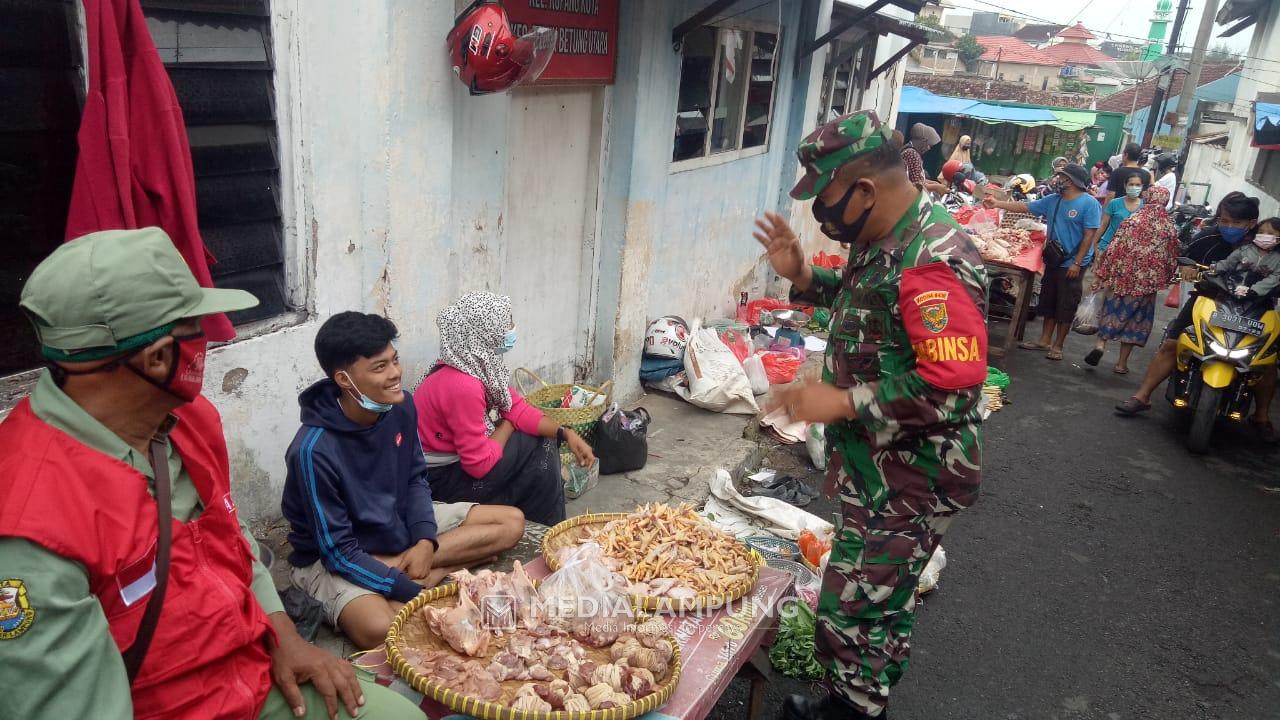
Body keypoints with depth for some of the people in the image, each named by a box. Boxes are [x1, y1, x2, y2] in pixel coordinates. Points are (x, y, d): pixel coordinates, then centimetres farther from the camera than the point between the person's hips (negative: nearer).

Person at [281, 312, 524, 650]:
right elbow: (339, 552, -23)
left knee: (511, 522, -5)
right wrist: (417, 594, -28)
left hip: (400, 524, 8)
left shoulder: (400, 408, -11)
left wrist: (425, 541, -12)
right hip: (333, 558, -8)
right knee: (378, 628, -40)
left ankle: (400, 570, -12)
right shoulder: (314, 451, -28)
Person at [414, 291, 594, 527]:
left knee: (545, 438, 7)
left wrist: (565, 433, -11)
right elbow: (480, 464, -27)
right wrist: (507, 426, -10)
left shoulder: (482, 363, -4)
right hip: (442, 477, -9)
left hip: (461, 453, 9)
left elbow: (517, 408, 0)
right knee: (540, 449, -8)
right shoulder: (463, 386, -32)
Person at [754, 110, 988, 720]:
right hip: (878, 468, 10)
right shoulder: (885, 241, 4)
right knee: (880, 603, 26)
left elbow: (955, 386, -31)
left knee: (854, 611, 1)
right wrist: (802, 276, 6)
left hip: (908, 482, -10)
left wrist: (844, 402, -28)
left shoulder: (931, 263, -27)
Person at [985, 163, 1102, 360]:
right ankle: (1045, 340, 24)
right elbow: (1025, 207, 10)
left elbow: (1089, 235, -15)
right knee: (1048, 302, 13)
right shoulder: (1053, 200, 6)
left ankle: (1057, 345, 11)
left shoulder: (1089, 204, -13)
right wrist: (998, 204, 2)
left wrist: (1077, 263, -18)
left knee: (1066, 306, 2)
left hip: (1072, 264, -6)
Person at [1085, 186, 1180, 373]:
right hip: (1147, 282, 1)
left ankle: (1101, 343, -7)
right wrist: (1162, 280, 19)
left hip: (1122, 277, -1)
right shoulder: (1170, 228, -1)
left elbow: (1115, 249, -8)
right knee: (1135, 317, 9)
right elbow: (1171, 259, 4)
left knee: (1113, 310, 14)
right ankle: (1122, 363, 12)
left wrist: (1104, 274, -2)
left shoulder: (1132, 220, -7)